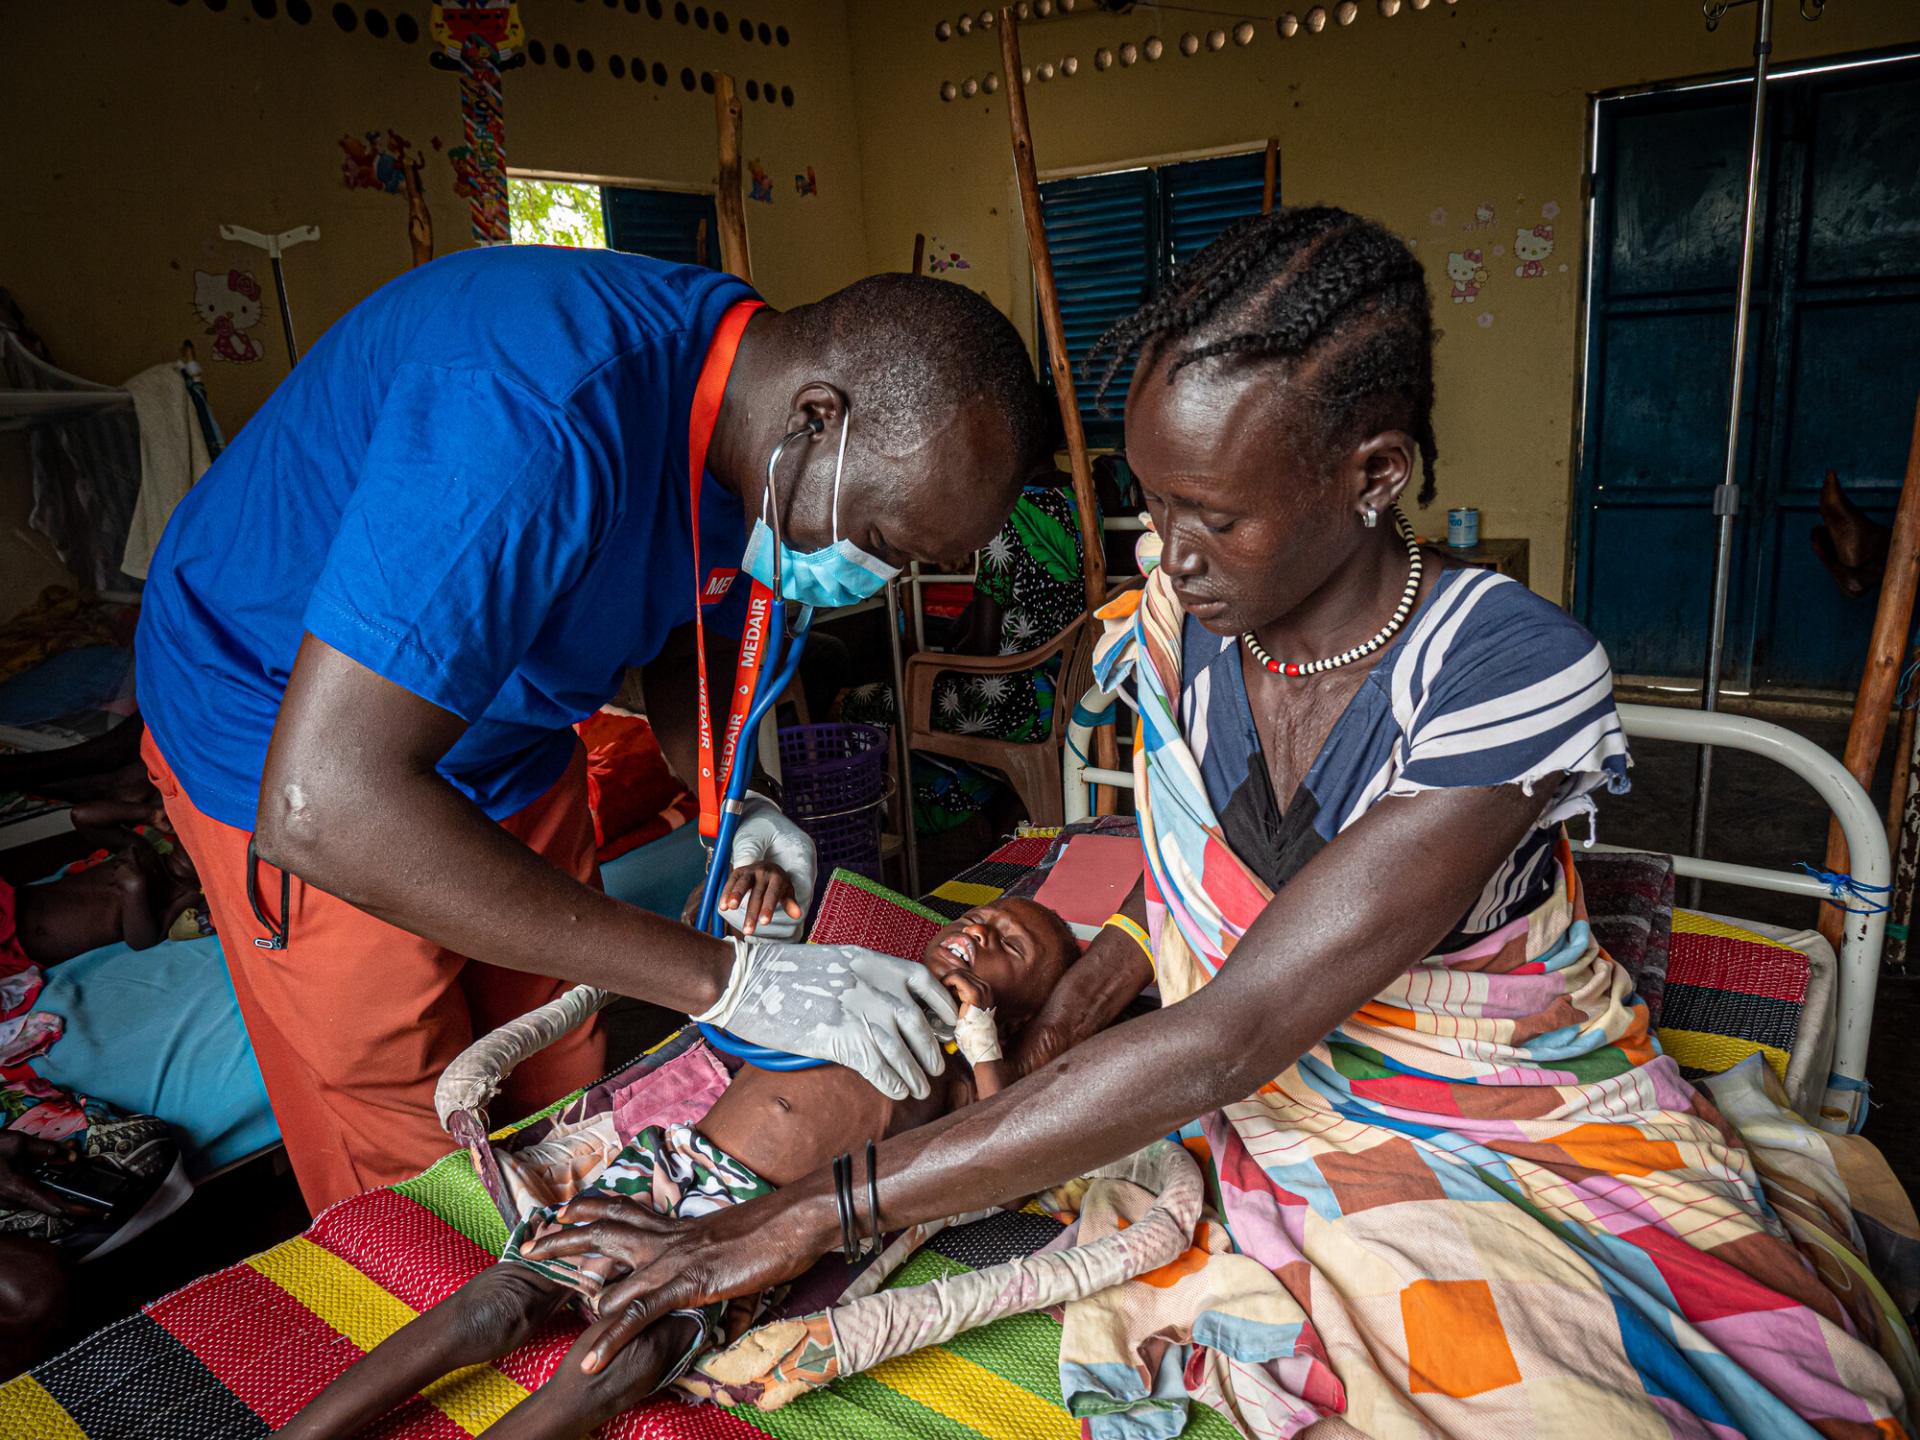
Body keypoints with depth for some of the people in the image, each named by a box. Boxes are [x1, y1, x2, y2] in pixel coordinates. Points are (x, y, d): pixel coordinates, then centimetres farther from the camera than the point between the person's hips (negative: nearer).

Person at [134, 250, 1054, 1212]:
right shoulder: (542, 411, -39)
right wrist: (725, 978, -41)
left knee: (563, 1113, 15)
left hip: (508, 737, 7)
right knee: (417, 1177, 5)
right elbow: (323, 806, -42)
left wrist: (732, 804, -15)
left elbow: (685, 643, 7)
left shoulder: (765, 446, -12)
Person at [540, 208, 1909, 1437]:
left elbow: (1225, 1038, -32)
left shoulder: (1513, 673, -27)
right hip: (1292, 1110, 2)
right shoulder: (1179, 621, -10)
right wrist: (1060, 1000, -13)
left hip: (1536, 1128, -1)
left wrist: (811, 1212, -30)